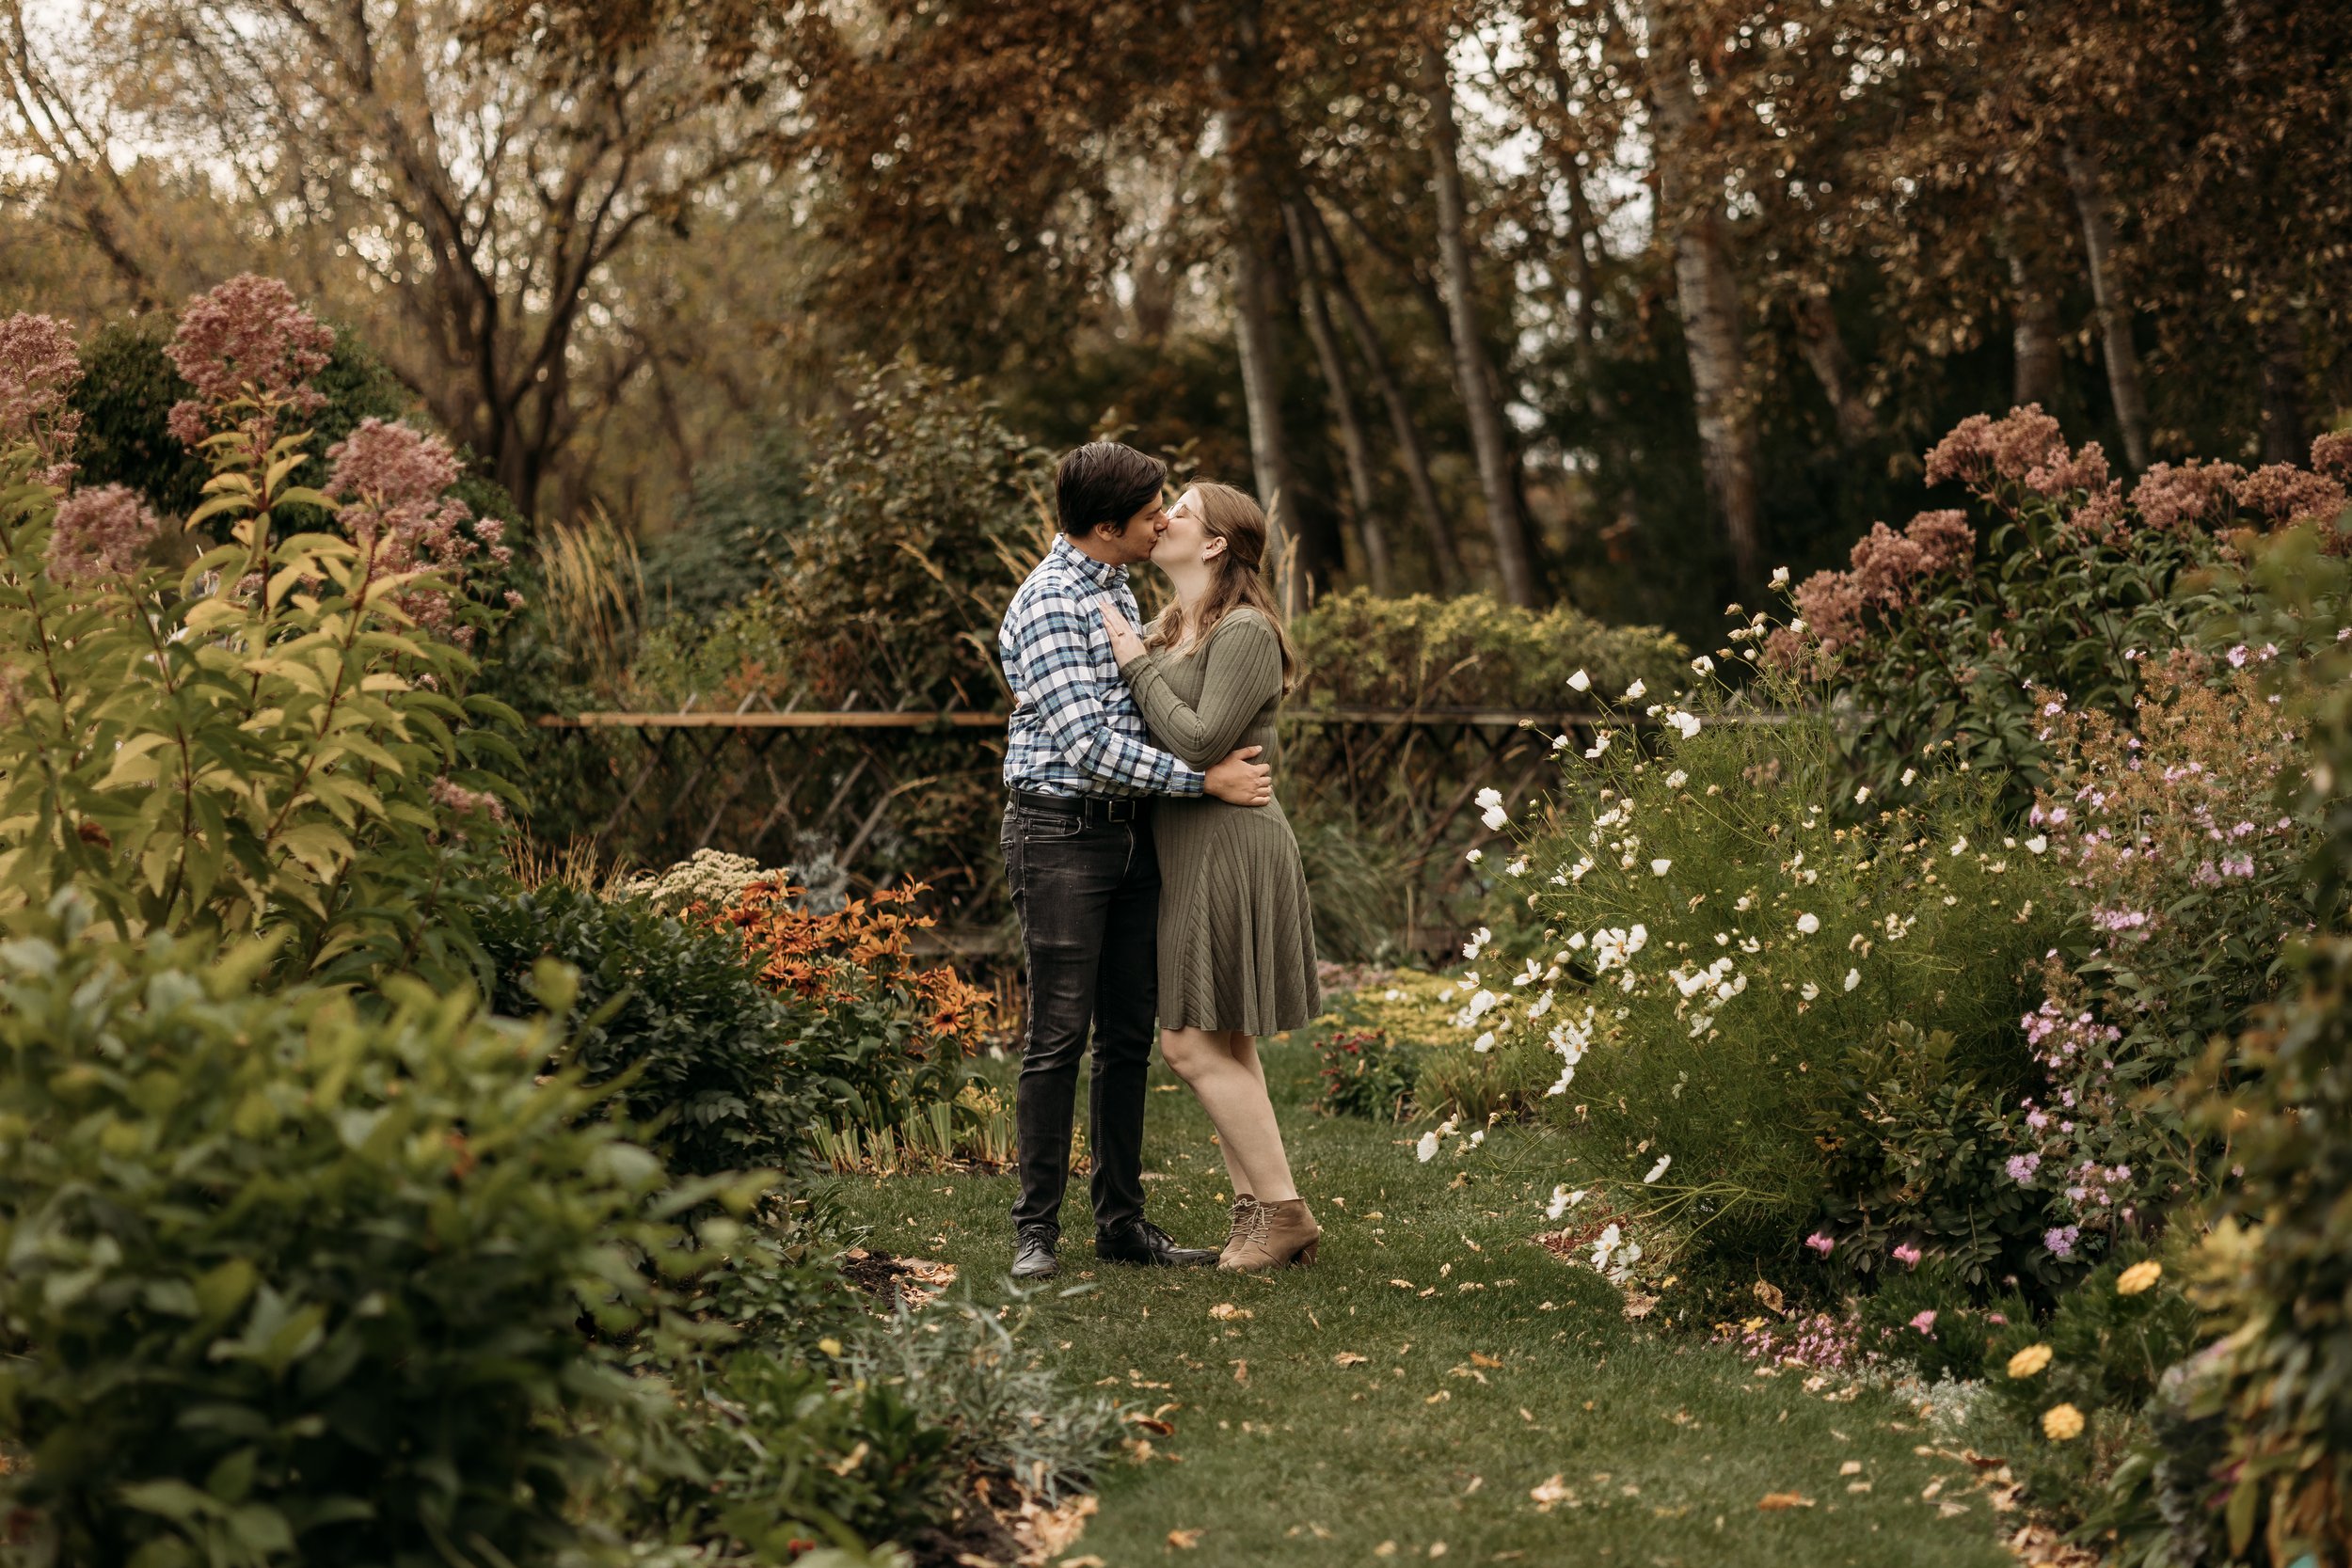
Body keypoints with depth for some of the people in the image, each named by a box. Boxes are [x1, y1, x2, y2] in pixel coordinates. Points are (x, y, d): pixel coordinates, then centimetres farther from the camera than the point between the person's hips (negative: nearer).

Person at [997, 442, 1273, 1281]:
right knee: (1058, 1036, -6)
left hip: (1129, 832, 9)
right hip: (1062, 833, -9)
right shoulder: (1047, 605, -15)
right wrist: (1209, 779, -20)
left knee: (1129, 1034, 9)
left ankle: (1122, 1220, 15)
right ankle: (1036, 1228, 1)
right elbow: (1089, 745, -22)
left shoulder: (1115, 588, 14)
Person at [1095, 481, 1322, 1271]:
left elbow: (1199, 744, -22)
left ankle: (1283, 1211, -3)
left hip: (1228, 844, -9)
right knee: (1222, 1044, 11)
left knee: (1194, 1043, -9)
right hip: (1187, 850, 9)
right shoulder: (1168, 629, 14)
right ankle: (1254, 1207, 16)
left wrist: (1138, 666, -14)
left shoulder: (1244, 632, -14)